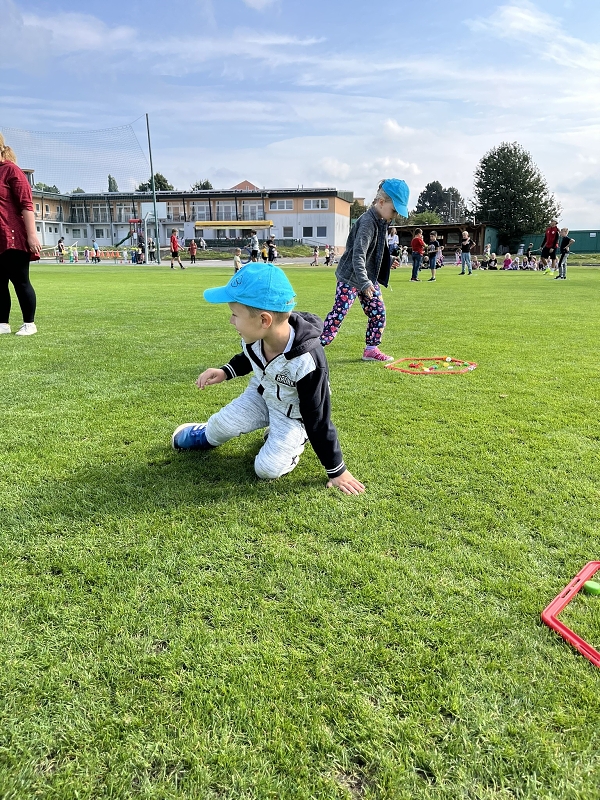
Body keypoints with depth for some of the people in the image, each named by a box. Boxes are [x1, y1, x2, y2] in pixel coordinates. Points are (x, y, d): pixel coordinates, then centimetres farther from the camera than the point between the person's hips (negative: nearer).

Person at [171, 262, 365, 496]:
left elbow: (318, 419, -28)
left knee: (267, 469, -15)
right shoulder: (257, 335, -21)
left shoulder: (307, 363, -40)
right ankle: (206, 436, 27)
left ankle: (297, 438, 14)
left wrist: (336, 470, -20)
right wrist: (225, 372, -8)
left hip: (294, 415, -5)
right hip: (262, 395, 5)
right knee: (223, 423, -10)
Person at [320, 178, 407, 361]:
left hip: (369, 277, 9)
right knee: (338, 314, -11)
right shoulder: (367, 222, -22)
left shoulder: (381, 221, 7)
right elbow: (358, 255, -31)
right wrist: (363, 282, -40)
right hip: (350, 277, -9)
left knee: (378, 313, 10)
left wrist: (389, 260, 9)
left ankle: (371, 349, 23)